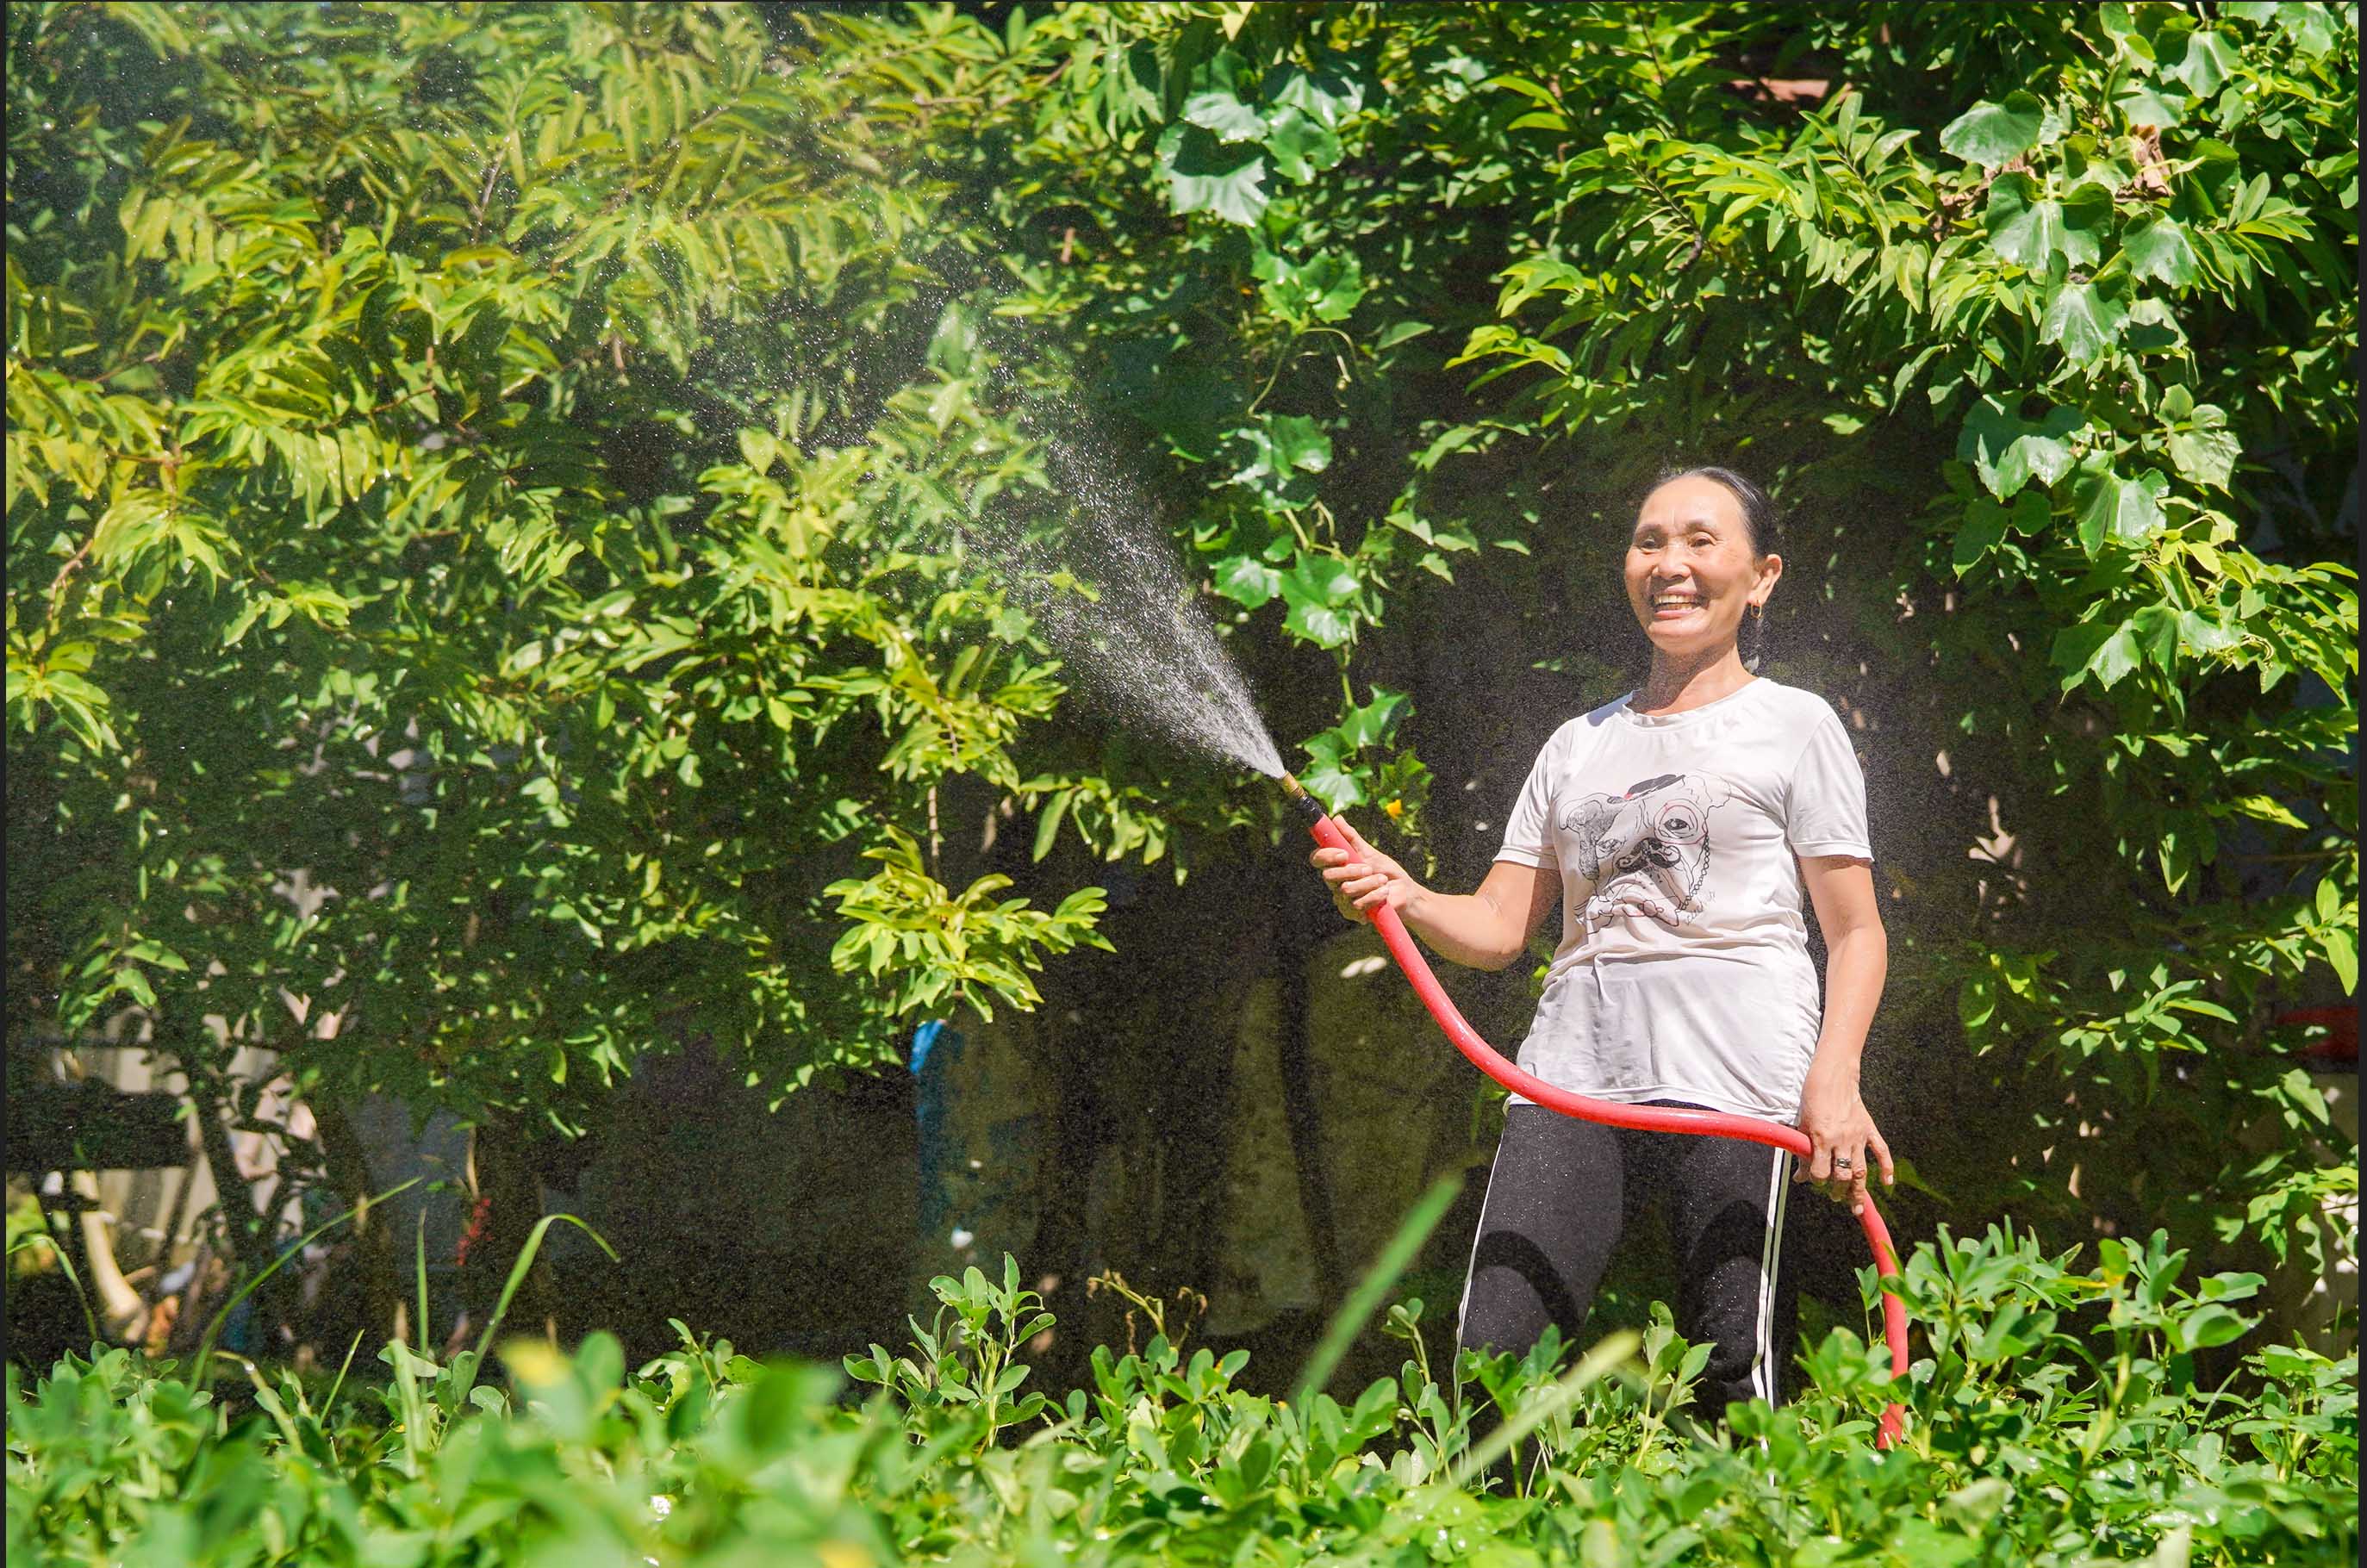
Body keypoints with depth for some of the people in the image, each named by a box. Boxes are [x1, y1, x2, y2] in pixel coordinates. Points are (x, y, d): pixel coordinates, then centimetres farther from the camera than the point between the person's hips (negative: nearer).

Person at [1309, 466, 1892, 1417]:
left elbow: (1855, 931, 4)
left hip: (1733, 1085, -4)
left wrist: (1835, 1077, -12)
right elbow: (1500, 927, 19)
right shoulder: (1579, 745, 23)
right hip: (1572, 1077, 4)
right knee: (1489, 1361, -9)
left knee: (1731, 1378, -11)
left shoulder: (1793, 725, 10)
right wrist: (1405, 900, -3)